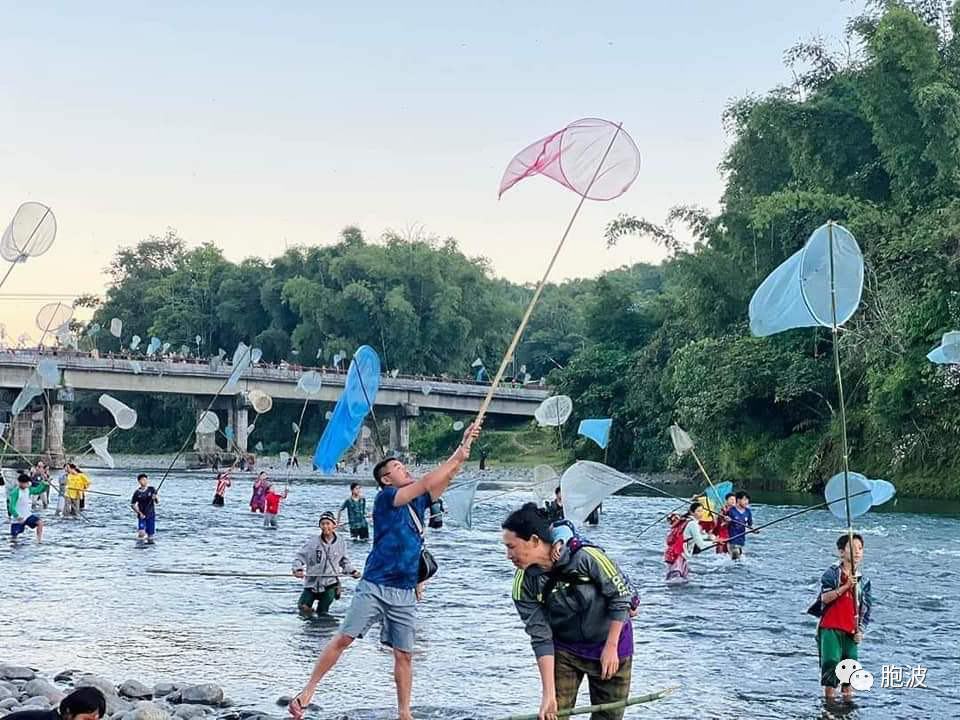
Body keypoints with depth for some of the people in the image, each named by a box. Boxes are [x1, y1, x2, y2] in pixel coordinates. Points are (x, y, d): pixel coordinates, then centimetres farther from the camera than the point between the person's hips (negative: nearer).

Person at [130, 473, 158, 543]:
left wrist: (155, 498, -24)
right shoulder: (137, 492, -2)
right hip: (142, 516, -1)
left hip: (151, 515, 1)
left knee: (150, 535, 0)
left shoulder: (152, 489, -1)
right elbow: (132, 505, 4)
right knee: (141, 534, -18)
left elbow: (157, 502, -2)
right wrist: (139, 513, -9)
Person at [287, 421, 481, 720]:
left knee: (404, 654, 5)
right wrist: (458, 457, -5)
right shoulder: (385, 499, -5)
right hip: (374, 586, -5)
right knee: (343, 638, -8)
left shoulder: (417, 503, 14)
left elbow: (444, 479, 12)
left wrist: (464, 446, 3)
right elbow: (427, 482, -12)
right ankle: (308, 691, -1)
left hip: (405, 592, 6)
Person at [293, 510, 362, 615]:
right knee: (303, 608, 1)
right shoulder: (313, 542, -10)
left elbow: (344, 562, 11)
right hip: (312, 582, -1)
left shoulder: (340, 543, -2)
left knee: (323, 613, 7)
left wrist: (352, 571, -3)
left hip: (330, 584, 1)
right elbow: (300, 557, -8)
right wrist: (298, 569, -24)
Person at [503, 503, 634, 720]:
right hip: (564, 650, 2)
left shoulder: (586, 557, -28)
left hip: (611, 639, -2)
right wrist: (549, 693, -22)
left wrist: (611, 647, -14)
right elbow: (541, 637, -17)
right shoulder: (523, 586, -17)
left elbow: (620, 595, -17)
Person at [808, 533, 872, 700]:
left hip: (850, 631, 4)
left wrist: (860, 631, 3)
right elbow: (825, 597, -14)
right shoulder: (833, 572, -2)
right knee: (832, 661, -11)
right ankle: (830, 696, 0)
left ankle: (848, 698, 13)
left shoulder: (863, 581, 10)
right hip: (830, 627, -4)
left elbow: (866, 610, 13)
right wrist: (846, 586, -24)